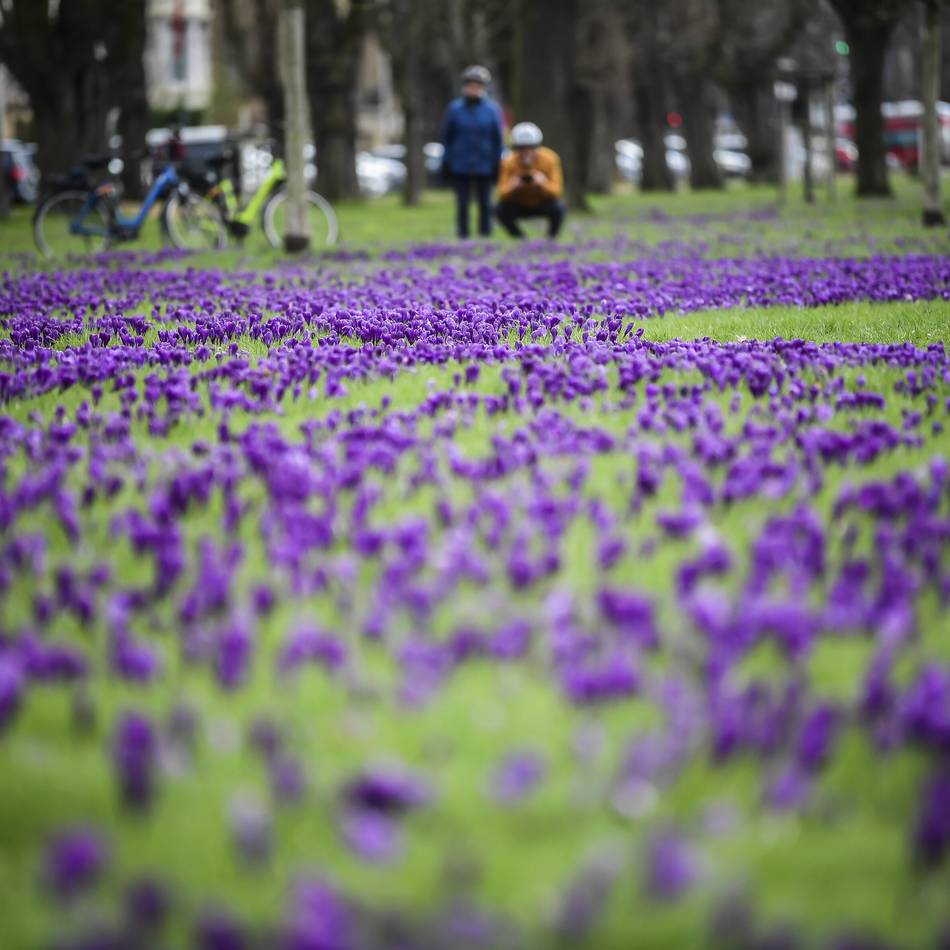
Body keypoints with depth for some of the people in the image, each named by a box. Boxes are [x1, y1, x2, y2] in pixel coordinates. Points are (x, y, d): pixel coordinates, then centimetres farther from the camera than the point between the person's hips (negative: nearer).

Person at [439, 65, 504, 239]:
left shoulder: (492, 109, 2)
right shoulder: (454, 109, 1)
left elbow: (497, 139, 5)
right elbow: (446, 138, 5)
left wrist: (497, 163, 1)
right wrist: (446, 163, 2)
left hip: (484, 165, 0)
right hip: (460, 167, 0)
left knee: (485, 203, 6)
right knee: (462, 203, 2)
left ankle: (486, 234, 13)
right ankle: (463, 236, 7)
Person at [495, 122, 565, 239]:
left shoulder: (549, 159, -21)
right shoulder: (509, 163, -20)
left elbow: (557, 190, -25)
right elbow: (502, 194, -23)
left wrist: (543, 184, -46)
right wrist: (512, 187, -45)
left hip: (543, 204, -1)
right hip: (519, 206, 1)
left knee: (558, 207, -32)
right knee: (500, 209, -26)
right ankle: (520, 239, 0)